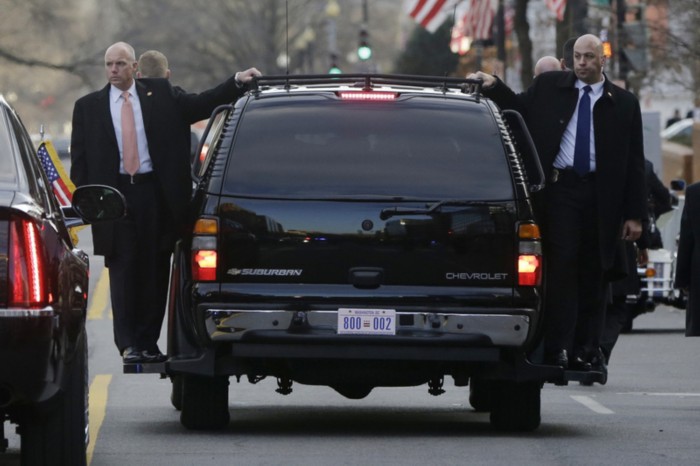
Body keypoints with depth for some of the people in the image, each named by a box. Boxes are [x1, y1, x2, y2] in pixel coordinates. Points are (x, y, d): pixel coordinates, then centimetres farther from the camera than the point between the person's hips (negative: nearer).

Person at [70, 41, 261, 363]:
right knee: (123, 271, -5)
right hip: (114, 193, -1)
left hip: (155, 192, 1)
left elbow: (201, 104, 5)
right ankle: (128, 344, -6)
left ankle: (148, 343, 9)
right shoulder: (88, 107, 8)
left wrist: (237, 82, -7)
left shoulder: (160, 94, 9)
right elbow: (79, 159, 7)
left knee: (155, 271, 3)